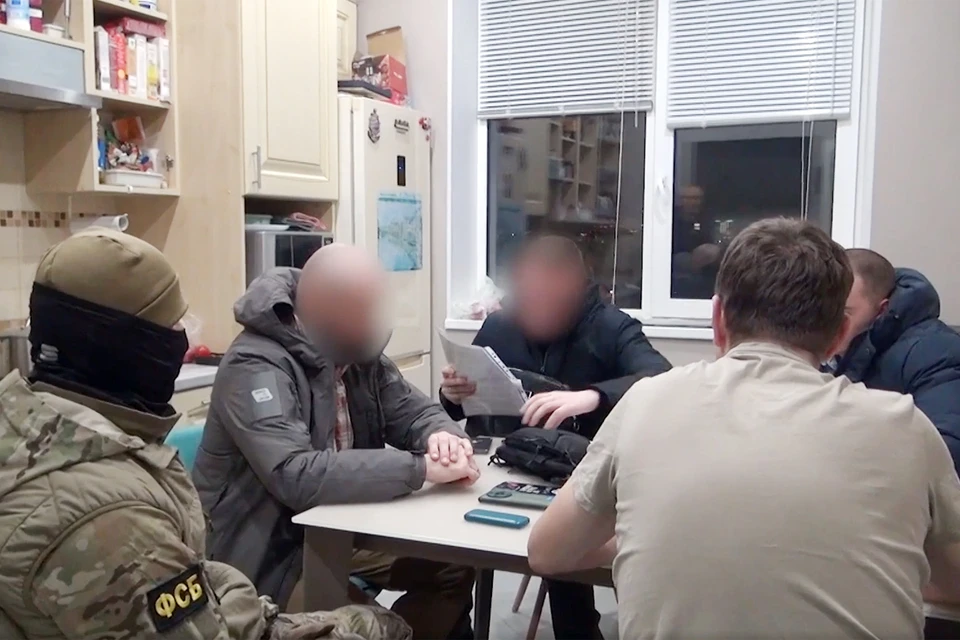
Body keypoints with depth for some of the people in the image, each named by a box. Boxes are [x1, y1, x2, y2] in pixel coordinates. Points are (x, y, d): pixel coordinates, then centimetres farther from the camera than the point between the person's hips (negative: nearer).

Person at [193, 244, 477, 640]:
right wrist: (420, 468, -36)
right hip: (269, 554, -8)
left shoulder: (355, 352, 0)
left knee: (456, 566, 3)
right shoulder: (256, 367, -24)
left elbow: (412, 411, 6)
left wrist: (442, 436, -19)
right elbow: (296, 477, -36)